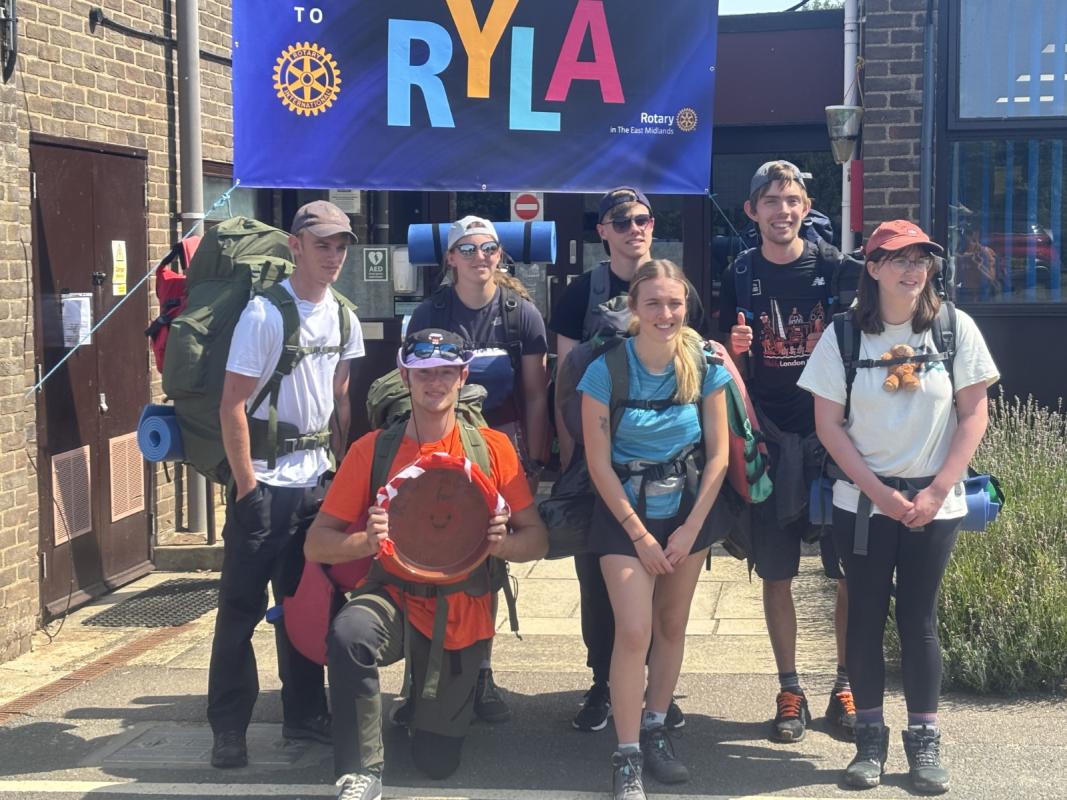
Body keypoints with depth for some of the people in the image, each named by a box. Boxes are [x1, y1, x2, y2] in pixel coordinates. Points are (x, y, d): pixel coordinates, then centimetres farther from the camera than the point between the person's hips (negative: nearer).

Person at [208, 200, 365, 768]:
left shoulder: (343, 317, 7)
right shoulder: (265, 312, -13)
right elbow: (231, 406, -14)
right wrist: (246, 486, -14)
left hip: (316, 481, 6)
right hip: (265, 482, -6)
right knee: (242, 605, 0)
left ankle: (305, 714, 25)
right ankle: (229, 729, 10)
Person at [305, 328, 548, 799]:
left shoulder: (491, 447, -5)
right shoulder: (372, 449, -7)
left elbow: (536, 540, -2)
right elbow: (317, 545, -7)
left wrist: (502, 541, -24)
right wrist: (366, 541, -27)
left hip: (462, 616, 1)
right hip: (394, 597, -1)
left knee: (438, 762, 5)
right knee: (348, 633, -37)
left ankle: (442, 699, 41)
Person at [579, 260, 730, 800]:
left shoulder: (703, 365, -7)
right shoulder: (607, 369, -15)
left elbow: (718, 453, -3)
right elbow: (599, 463, -11)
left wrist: (691, 528, -7)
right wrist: (640, 534, -11)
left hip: (688, 507, 3)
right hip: (624, 511, -3)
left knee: (672, 625, 10)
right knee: (634, 631, -12)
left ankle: (655, 731, 26)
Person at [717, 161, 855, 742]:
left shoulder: (832, 265, 1)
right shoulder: (739, 276, 4)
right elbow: (729, 366, 8)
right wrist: (735, 347, -15)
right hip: (769, 438, 1)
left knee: (852, 572, 1)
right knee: (776, 573, 6)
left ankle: (846, 687, 17)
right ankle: (790, 691, 18)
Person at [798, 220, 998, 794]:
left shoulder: (955, 329, -2)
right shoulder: (843, 335, -3)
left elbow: (974, 413, -1)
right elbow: (828, 424, -3)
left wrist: (937, 492, -8)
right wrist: (880, 492, -9)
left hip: (934, 504, 0)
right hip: (862, 502, 0)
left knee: (918, 618, 2)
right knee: (866, 616, 4)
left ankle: (924, 742, 14)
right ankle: (869, 740, 16)